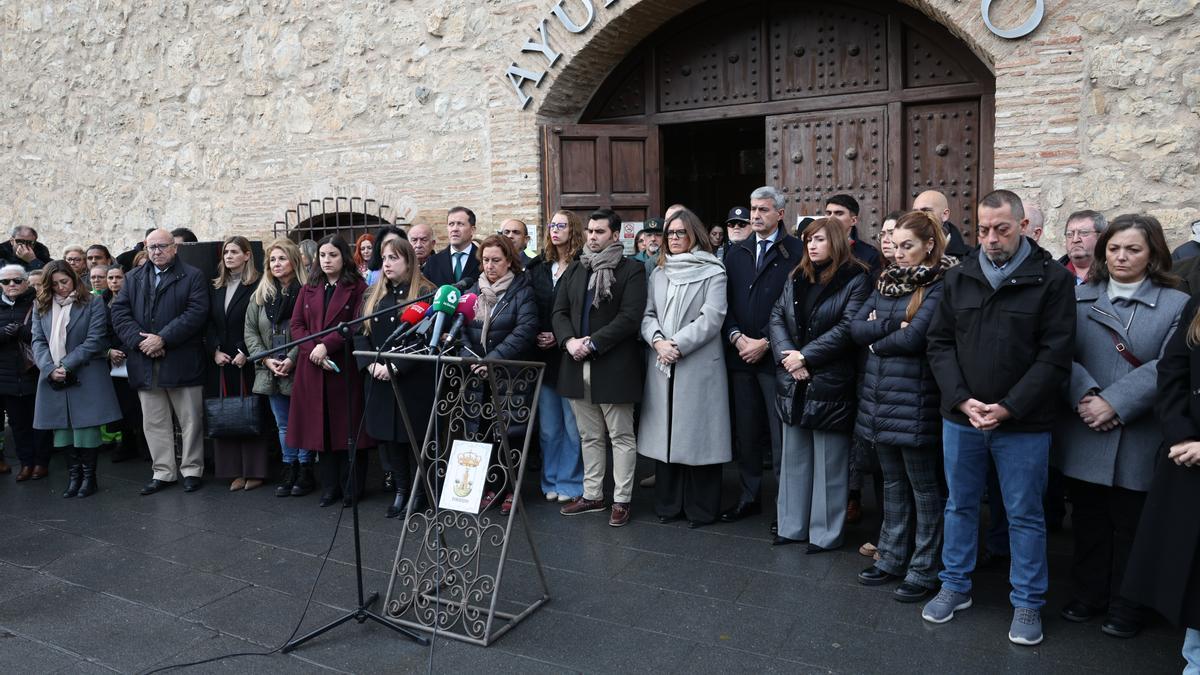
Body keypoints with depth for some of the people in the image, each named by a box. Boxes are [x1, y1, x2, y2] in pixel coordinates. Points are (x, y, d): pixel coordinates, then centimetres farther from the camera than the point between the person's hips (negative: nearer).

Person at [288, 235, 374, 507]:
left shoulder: (357, 288, 0)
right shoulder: (309, 290, 15)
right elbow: (296, 325, 8)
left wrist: (326, 345, -17)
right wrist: (313, 351, -9)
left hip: (346, 367, -4)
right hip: (313, 369, 4)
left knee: (348, 427, 0)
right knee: (321, 428, 7)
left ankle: (351, 488, 10)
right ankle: (329, 487, 16)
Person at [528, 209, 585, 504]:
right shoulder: (537, 267, 11)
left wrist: (560, 336, -15)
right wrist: (536, 336, -3)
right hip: (543, 355, 5)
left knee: (573, 424, 2)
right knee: (547, 426, 11)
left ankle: (571, 482, 15)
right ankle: (551, 480, 23)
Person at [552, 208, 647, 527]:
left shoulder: (632, 270, -5)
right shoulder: (574, 270, 13)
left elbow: (629, 317, -15)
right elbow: (559, 311, 10)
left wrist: (592, 343, -19)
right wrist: (569, 340, -9)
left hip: (613, 366, -6)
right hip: (578, 365, 6)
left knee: (621, 437, 5)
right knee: (589, 436, 15)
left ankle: (622, 500, 14)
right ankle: (592, 495, 26)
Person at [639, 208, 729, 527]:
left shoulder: (713, 272, -1)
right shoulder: (658, 273, 16)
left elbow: (711, 318, -10)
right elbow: (648, 315, 11)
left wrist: (677, 344, -15)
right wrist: (658, 341, -8)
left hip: (699, 366, -5)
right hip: (662, 366, 5)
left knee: (697, 435, -1)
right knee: (665, 433, 7)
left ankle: (700, 509, 10)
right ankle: (668, 504, 19)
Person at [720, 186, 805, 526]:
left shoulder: (796, 252, -3)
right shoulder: (736, 253, 14)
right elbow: (725, 301, 10)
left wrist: (765, 343, -13)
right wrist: (736, 337, -5)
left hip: (774, 356, -5)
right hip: (740, 356, 5)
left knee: (780, 434, -1)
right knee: (745, 431, 12)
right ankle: (749, 496, 25)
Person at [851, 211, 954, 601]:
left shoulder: (941, 286, -10)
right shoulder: (888, 282, 12)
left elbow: (914, 338, -21)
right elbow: (857, 328, 2)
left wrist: (877, 342, -4)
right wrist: (891, 326, -14)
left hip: (915, 401, -7)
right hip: (880, 397, 7)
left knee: (923, 488, 5)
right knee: (893, 484, 16)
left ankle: (924, 570, 17)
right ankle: (892, 559, 28)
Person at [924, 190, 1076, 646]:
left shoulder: (1052, 280, -5)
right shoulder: (958, 278, 5)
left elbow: (1055, 355, -9)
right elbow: (940, 343, 4)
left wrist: (1008, 408, -16)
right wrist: (962, 400, -9)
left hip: (1024, 424, -3)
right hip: (960, 418, 3)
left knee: (1025, 515, 8)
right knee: (960, 505, 15)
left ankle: (1027, 603, 24)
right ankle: (956, 586, 31)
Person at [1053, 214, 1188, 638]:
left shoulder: (1176, 304, 1)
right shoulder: (1078, 299, 7)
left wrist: (1113, 403, -19)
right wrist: (1085, 396, -19)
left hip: (1139, 440, -2)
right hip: (1084, 435, 2)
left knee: (1131, 528, 9)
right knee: (1088, 523, 14)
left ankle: (1126, 607, 25)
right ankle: (1087, 595, 29)